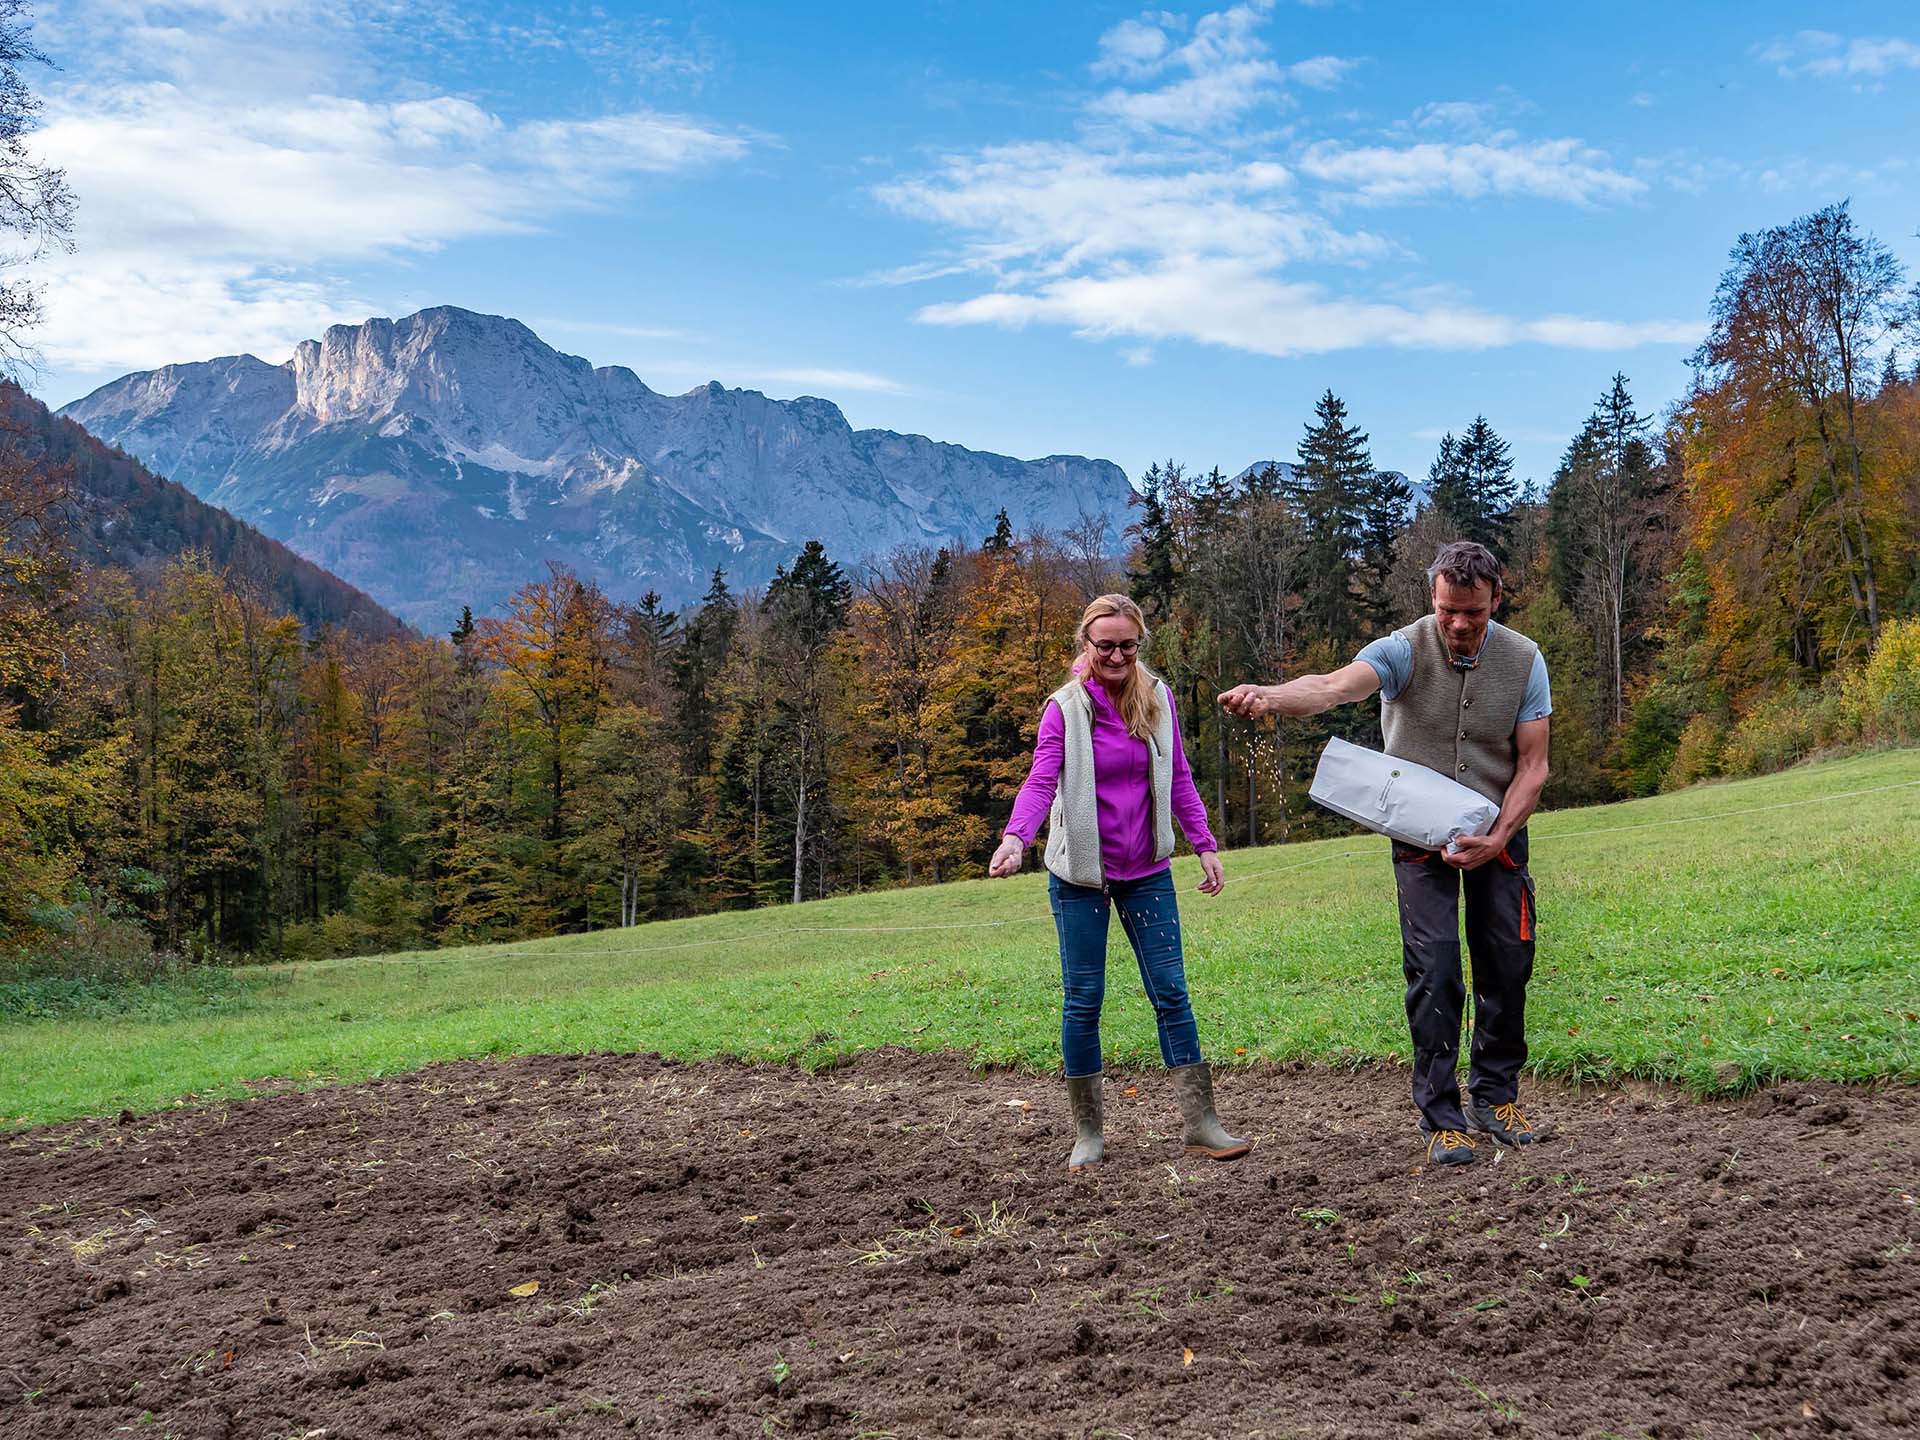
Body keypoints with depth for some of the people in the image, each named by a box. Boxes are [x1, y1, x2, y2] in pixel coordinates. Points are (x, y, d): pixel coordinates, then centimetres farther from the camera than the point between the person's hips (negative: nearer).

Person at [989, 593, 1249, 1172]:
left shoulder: (1159, 699, 2)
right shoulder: (1066, 707, -9)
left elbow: (1178, 779, 10)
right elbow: (1041, 781, -20)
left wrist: (1204, 845, 6)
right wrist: (1015, 836, -37)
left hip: (1146, 871, 3)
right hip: (1080, 874, -3)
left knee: (1171, 991, 2)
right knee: (1083, 999, 2)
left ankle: (1201, 1123, 7)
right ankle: (1088, 1131, 13)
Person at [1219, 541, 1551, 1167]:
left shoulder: (1523, 660, -8)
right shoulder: (1404, 651, -17)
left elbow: (1533, 765, -5)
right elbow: (1335, 686, -38)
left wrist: (1497, 840, -18)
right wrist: (1270, 695, -59)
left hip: (1498, 833, 3)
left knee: (1507, 964, 6)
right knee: (1434, 970, -9)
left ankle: (1495, 1097, 25)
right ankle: (1441, 1118, 0)